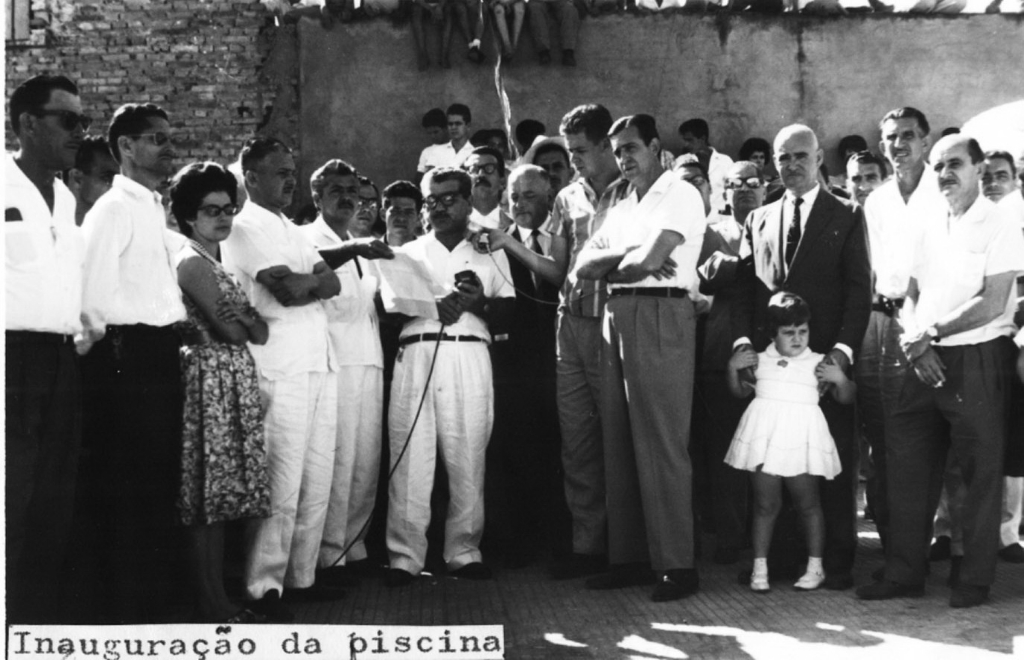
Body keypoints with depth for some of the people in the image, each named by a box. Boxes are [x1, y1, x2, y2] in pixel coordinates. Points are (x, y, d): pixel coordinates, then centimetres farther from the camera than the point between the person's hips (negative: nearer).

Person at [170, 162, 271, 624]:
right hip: (213, 376, -9)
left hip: (234, 378, 9)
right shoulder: (192, 262, -7)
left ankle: (217, 598, 14)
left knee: (219, 495, 9)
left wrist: (243, 320, -10)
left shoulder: (216, 260, 19)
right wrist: (252, 320, 4)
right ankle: (212, 604, -2)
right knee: (209, 495, -6)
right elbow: (231, 329, -16)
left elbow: (256, 334, 11)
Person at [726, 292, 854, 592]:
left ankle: (815, 567, 15)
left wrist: (840, 378, -10)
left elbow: (847, 398, 8)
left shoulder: (819, 363, 5)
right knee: (765, 504, 5)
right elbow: (740, 392, 18)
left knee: (808, 502, 6)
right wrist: (733, 367, 3)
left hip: (801, 437, -1)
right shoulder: (760, 361, 9)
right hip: (764, 434, 1)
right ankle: (759, 566, 11)